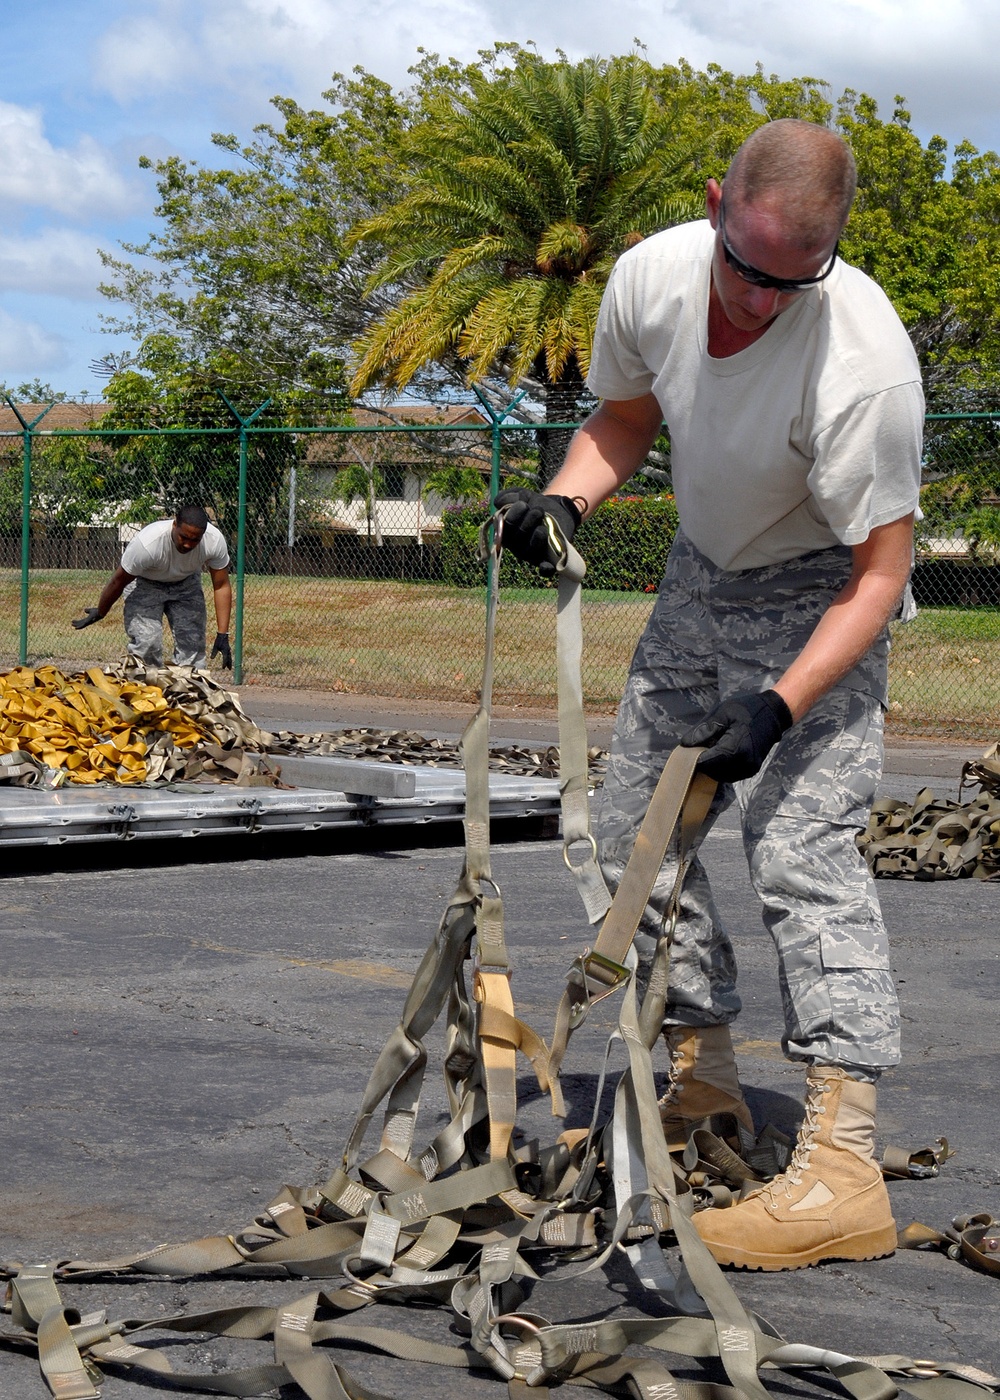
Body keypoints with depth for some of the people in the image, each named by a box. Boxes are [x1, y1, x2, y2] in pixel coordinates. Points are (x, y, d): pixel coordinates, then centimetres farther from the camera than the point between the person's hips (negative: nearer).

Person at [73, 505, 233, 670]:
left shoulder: (214, 540, -30)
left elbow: (221, 586, -16)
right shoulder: (147, 543, -38)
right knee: (146, 645, -19)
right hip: (145, 582, -3)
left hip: (186, 582, 3)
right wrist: (100, 613, -6)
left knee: (193, 644, -7)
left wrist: (222, 635, -19)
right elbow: (118, 581, -21)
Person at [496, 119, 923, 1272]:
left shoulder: (863, 361, -34)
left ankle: (843, 1167, -23)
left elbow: (879, 572, -27)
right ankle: (702, 1080, 25)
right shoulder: (652, 277, -17)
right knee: (637, 827, 10)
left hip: (820, 593, -7)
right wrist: (565, 499, -14)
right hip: (702, 573, 7)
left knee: (800, 842, -21)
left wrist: (781, 704, -37)